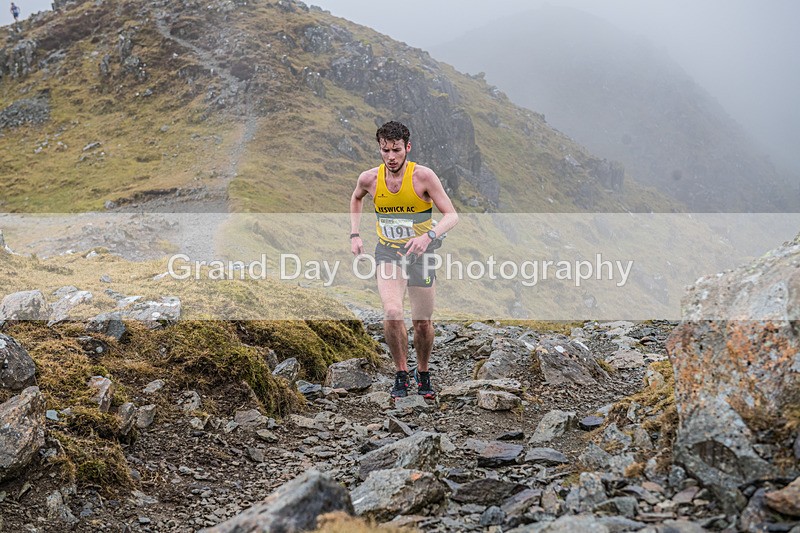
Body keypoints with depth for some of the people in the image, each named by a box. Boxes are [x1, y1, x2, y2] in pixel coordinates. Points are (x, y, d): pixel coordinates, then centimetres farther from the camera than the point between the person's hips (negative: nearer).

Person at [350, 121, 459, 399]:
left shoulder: (423, 176, -16)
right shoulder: (369, 178, -8)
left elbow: (452, 215, -17)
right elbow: (356, 199, 17)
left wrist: (429, 235, -34)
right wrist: (354, 235, 8)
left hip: (420, 252, 0)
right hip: (388, 251, 1)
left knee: (422, 323, 5)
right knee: (392, 313, -22)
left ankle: (423, 372, 32)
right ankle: (401, 374, -3)